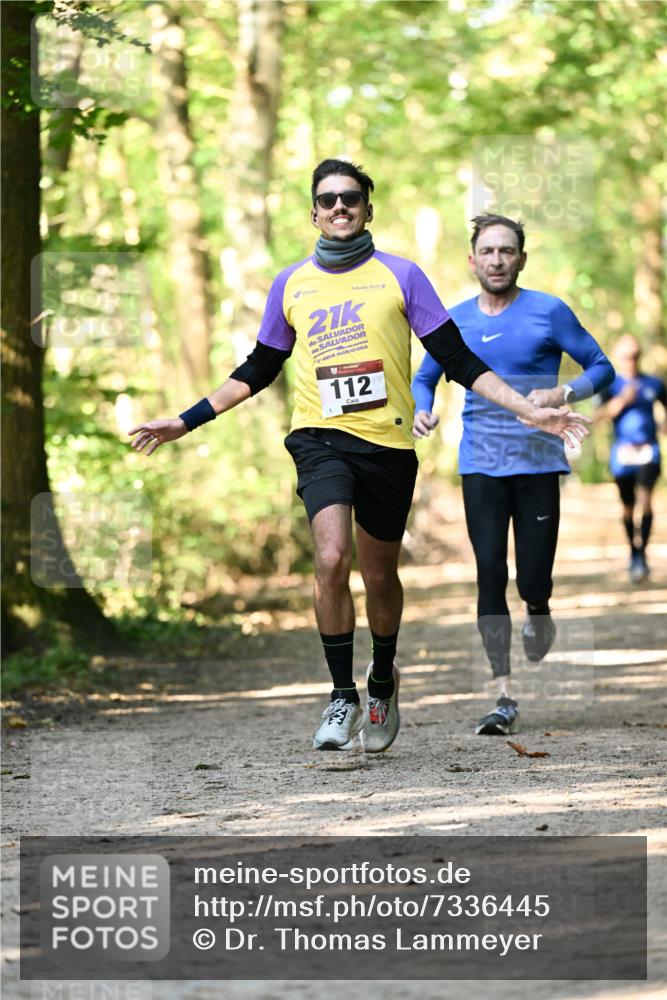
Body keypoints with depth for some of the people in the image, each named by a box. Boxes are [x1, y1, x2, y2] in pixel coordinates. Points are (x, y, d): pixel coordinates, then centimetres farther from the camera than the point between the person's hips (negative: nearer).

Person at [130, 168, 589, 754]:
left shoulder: (401, 276, 3)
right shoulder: (291, 285, 9)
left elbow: (457, 360, 5)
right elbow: (258, 370, 21)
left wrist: (529, 411, -3)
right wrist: (186, 422, 19)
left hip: (388, 443, 0)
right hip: (321, 439, 0)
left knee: (380, 576, 9)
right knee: (332, 559, -21)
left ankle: (382, 682, 36)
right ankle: (343, 697, -8)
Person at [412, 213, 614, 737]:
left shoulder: (549, 312, -1)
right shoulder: (456, 321, 8)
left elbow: (602, 367, 3)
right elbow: (425, 378, 19)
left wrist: (564, 393, -16)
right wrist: (421, 411, -3)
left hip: (539, 462, -2)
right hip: (481, 466, 2)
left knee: (533, 581, -5)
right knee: (490, 576, -6)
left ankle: (539, 613, 33)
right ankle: (505, 697, -1)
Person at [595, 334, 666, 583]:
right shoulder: (610, 385, 1)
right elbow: (599, 415, -13)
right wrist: (622, 400, -26)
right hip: (622, 453, 0)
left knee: (645, 497, -21)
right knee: (628, 507, 10)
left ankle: (641, 554, -22)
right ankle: (633, 551, 31)